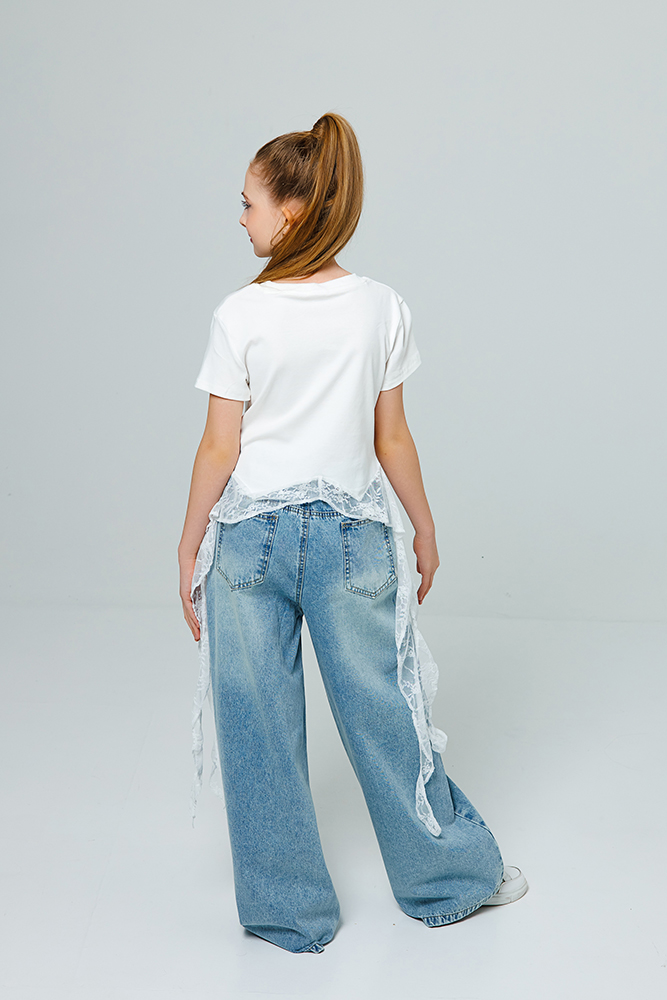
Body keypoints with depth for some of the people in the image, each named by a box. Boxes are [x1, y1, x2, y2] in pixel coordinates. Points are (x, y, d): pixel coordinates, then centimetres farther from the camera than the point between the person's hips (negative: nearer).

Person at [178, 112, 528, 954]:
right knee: (381, 711, 15)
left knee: (259, 724, 11)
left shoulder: (241, 316, -11)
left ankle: (287, 910, 26)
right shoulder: (382, 308, -4)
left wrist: (190, 549, 3)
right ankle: (452, 877, 32)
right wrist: (425, 529, 13)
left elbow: (220, 449, -8)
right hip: (351, 535, 2)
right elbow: (391, 439, 1)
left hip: (249, 536, -2)